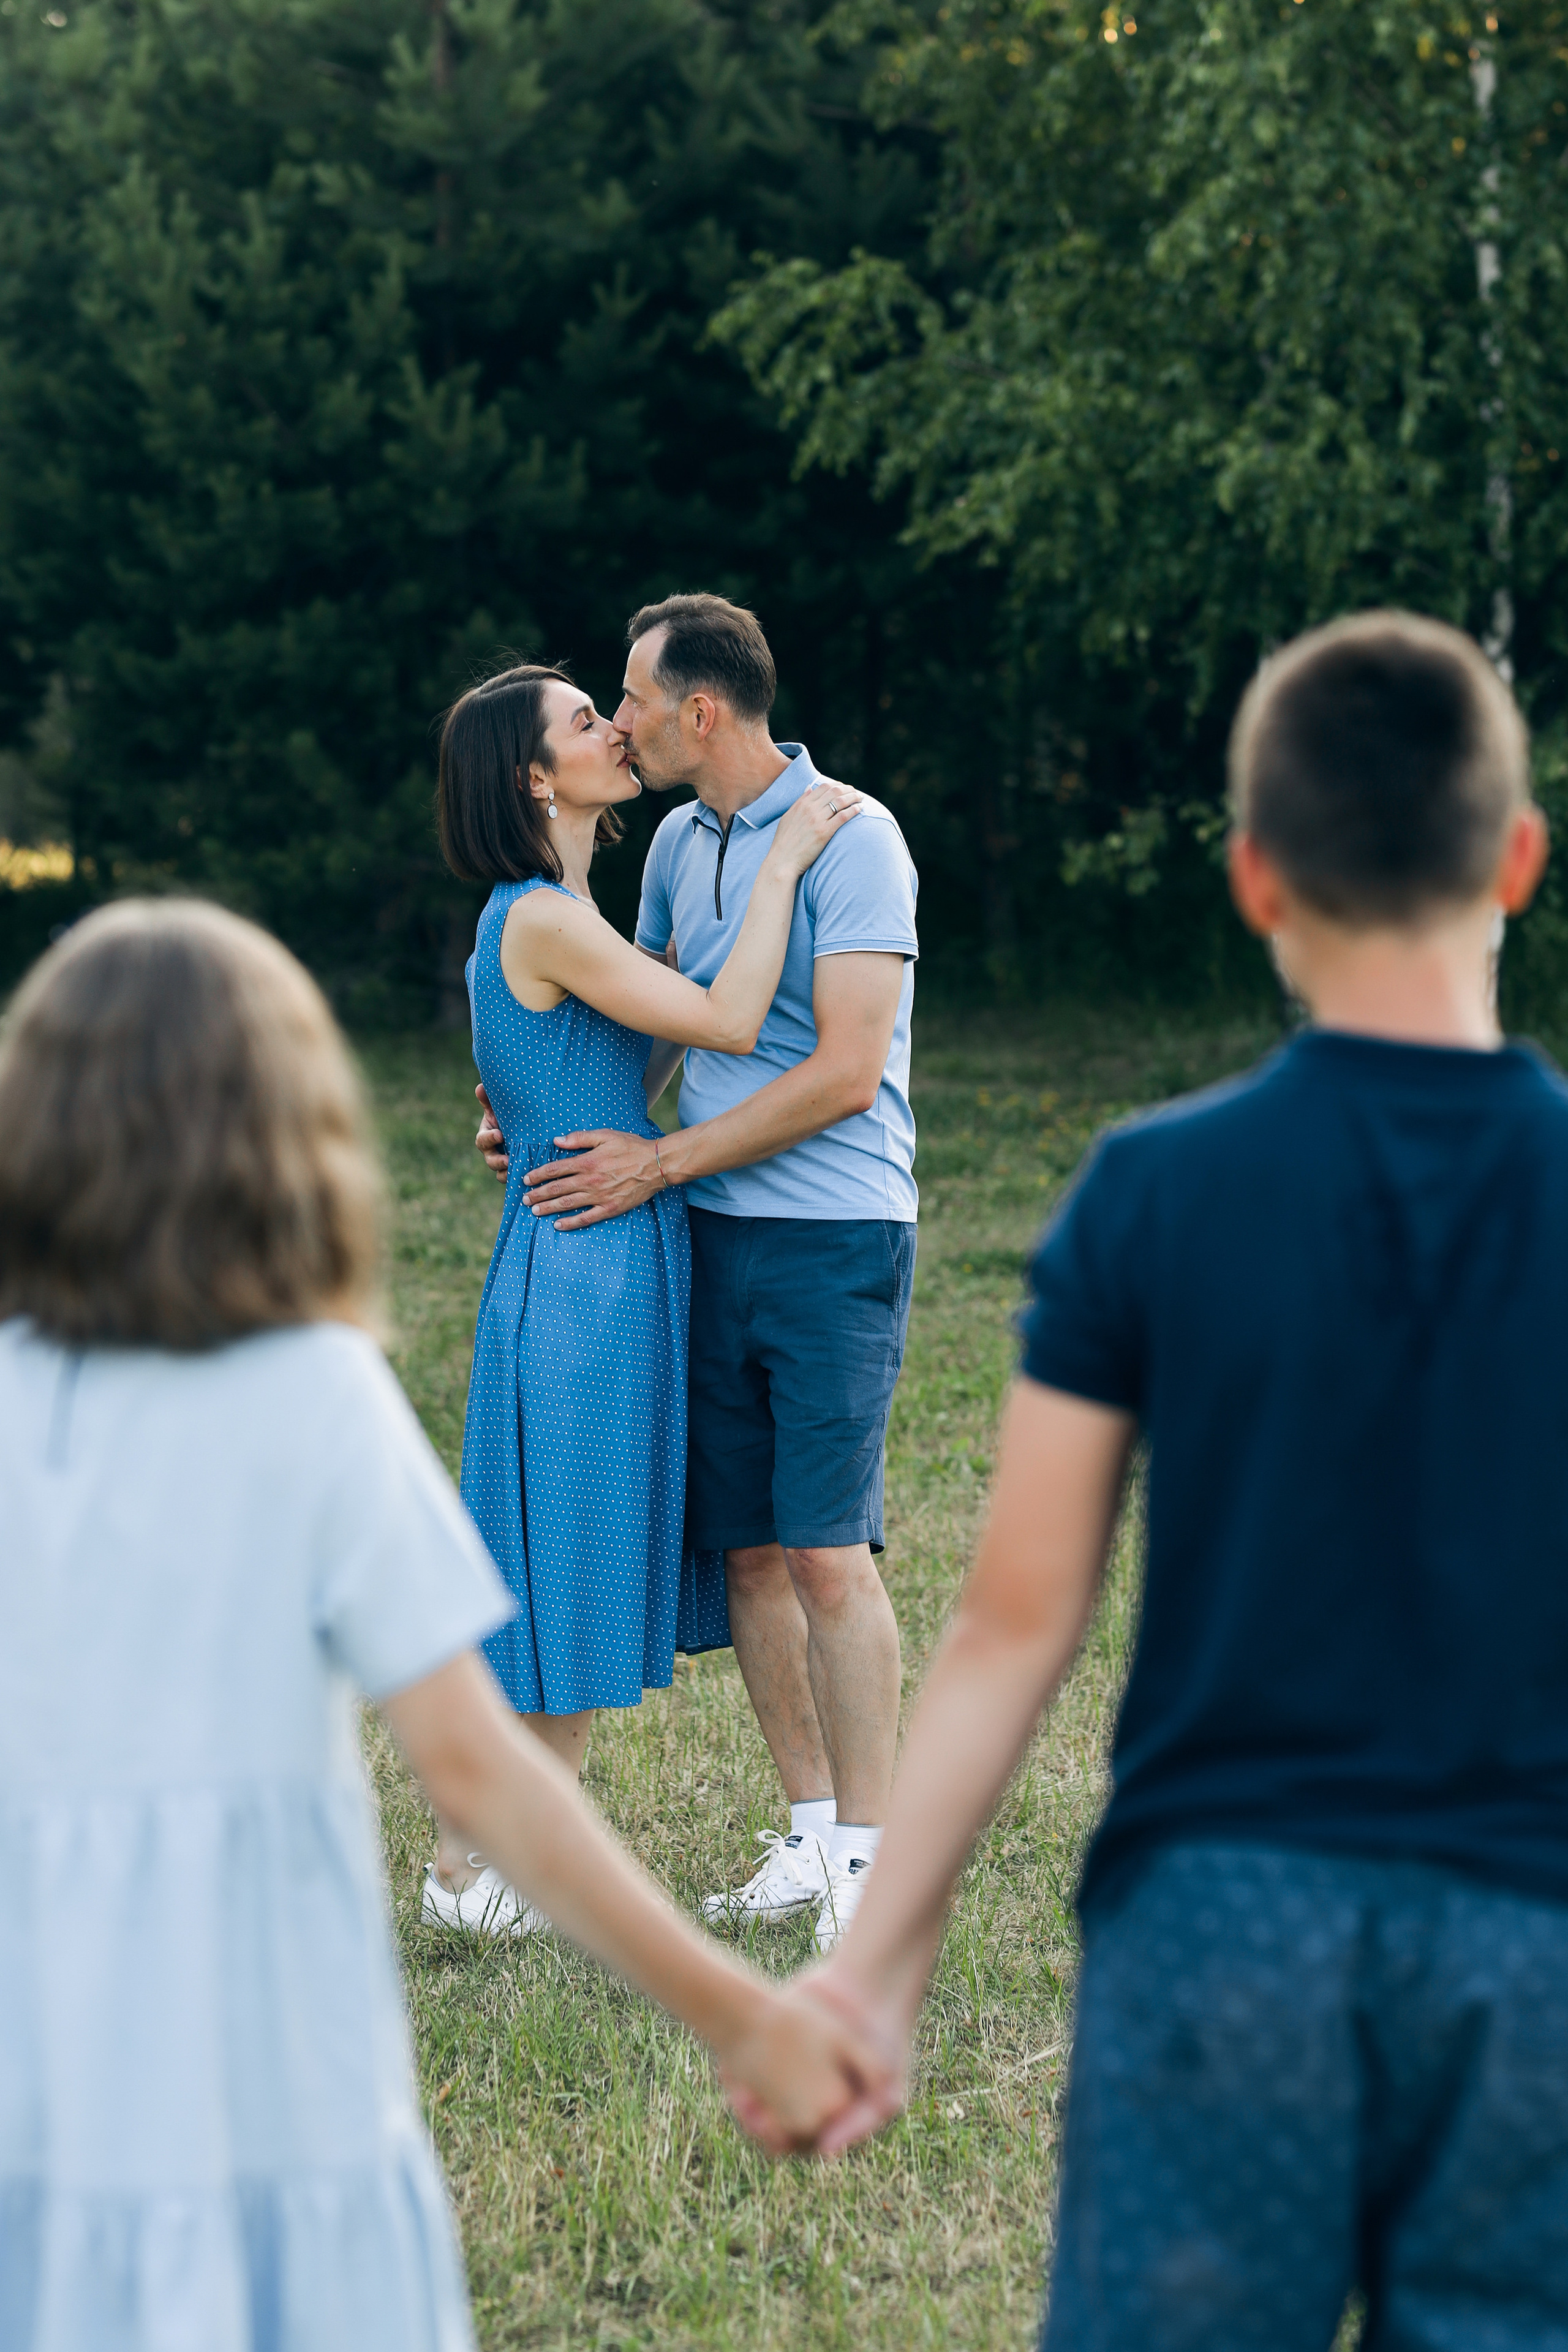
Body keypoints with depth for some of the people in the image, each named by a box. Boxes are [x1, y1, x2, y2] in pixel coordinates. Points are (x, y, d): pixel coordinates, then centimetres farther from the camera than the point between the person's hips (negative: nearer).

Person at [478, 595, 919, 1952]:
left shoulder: (850, 838, -11)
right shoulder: (681, 844, 13)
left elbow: (844, 1072, -17)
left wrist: (656, 1166, -14)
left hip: (833, 1241, -7)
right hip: (714, 1241, 7)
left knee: (828, 1552, -10)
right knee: (748, 1550, 6)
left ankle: (872, 1863, -3)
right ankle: (811, 1840, 15)